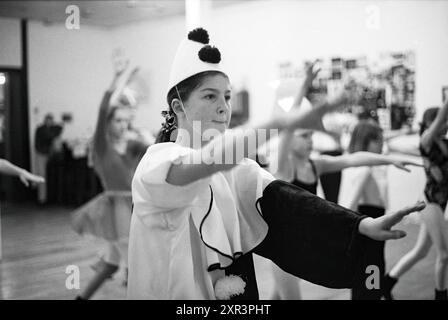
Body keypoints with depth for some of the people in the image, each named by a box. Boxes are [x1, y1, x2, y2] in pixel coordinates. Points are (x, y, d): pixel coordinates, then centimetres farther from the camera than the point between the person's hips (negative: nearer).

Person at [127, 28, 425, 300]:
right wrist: (282, 123, -48)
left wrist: (363, 225, -28)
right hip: (174, 291, -5)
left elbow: (284, 202, -14)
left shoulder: (235, 167, 1)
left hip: (236, 291, 5)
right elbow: (206, 160, -37)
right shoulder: (157, 161, -15)